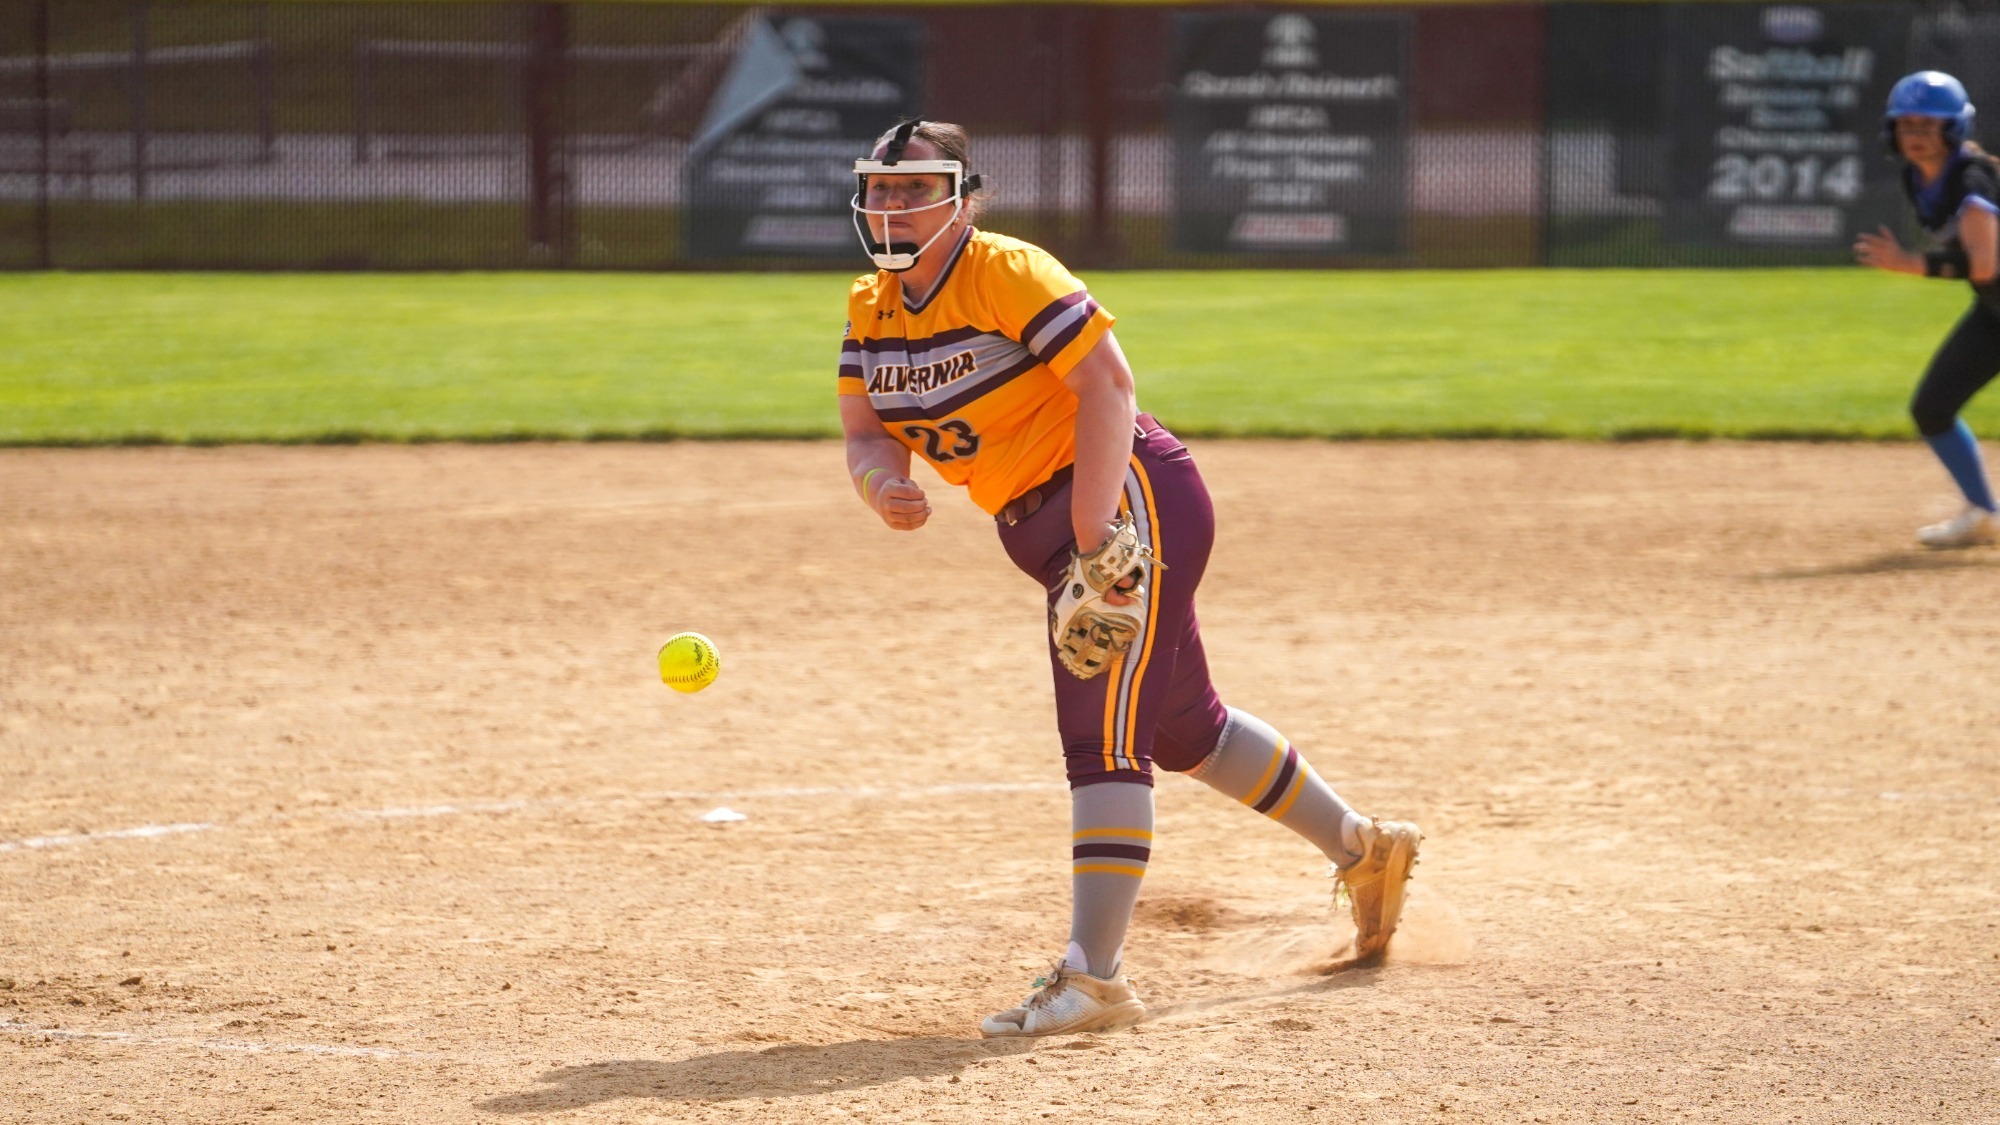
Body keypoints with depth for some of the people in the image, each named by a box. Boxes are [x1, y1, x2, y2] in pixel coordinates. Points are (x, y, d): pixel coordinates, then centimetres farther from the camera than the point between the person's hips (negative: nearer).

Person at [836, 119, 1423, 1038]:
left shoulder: (1007, 274, -17)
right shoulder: (870, 309, 7)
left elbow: (1107, 383, -23)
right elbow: (865, 432, 4)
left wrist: (1096, 539, -28)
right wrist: (882, 486, -21)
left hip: (1129, 496, -9)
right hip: (1043, 528, 9)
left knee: (1102, 729, -16)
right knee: (1181, 728, 19)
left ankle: (1092, 977, -20)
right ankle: (1361, 848, 36)